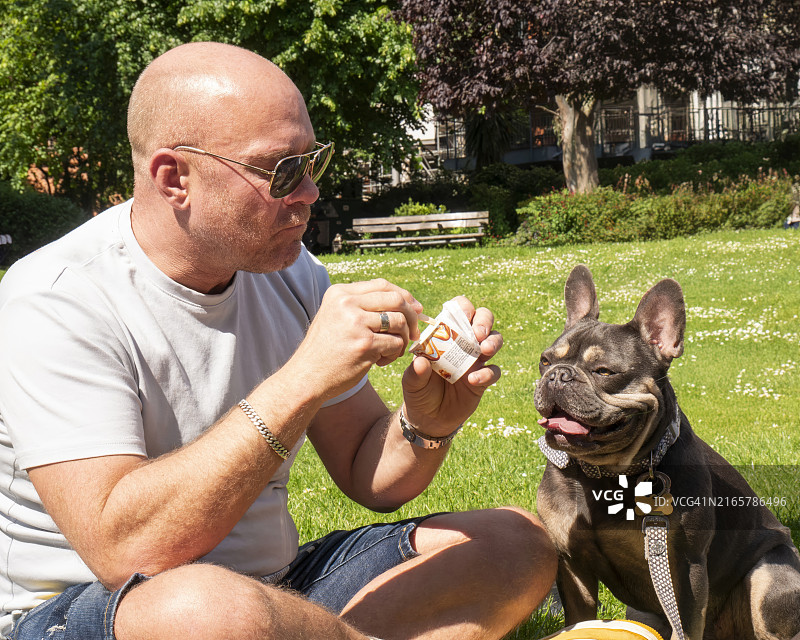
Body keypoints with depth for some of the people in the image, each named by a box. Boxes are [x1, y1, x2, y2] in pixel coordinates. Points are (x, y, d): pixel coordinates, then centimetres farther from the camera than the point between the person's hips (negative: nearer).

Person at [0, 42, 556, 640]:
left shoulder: (289, 270, 2)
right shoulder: (54, 300, -19)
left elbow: (369, 477, 8)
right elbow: (124, 551, -31)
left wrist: (427, 425, -15)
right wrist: (302, 382, -33)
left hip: (273, 586, 7)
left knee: (517, 540, -4)